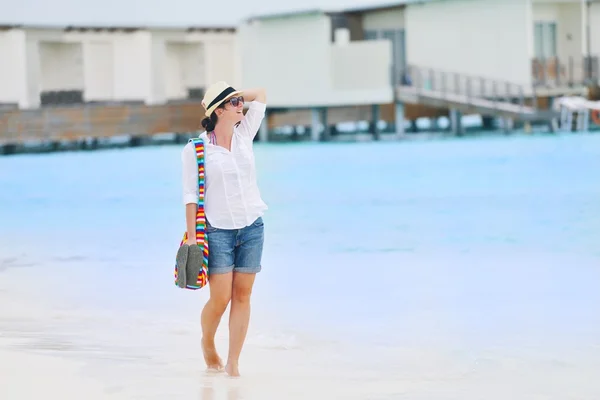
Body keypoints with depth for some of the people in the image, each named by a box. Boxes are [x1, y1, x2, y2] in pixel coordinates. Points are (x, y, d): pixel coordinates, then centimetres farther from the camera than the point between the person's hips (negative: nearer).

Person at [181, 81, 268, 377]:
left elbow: (260, 95, 18)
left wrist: (232, 95, 11)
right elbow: (191, 195, -5)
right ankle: (207, 342, 22)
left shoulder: (244, 135, 8)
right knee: (220, 298, -8)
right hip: (218, 230, -4)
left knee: (242, 296, 0)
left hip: (252, 227, 4)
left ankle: (233, 362, 5)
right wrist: (191, 237, -9)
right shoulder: (196, 149, -4)